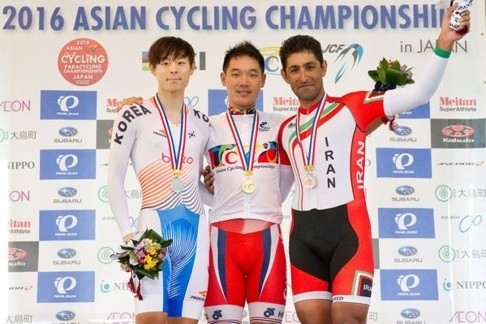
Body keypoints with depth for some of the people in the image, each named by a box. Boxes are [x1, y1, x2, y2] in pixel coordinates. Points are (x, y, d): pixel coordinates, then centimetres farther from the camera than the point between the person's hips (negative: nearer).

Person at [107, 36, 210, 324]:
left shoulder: (202, 123, 14)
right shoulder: (134, 116, 1)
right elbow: (115, 178, -1)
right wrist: (127, 232, -9)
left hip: (195, 228, 5)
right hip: (155, 224, -4)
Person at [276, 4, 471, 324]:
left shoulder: (353, 106, 3)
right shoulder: (286, 130, 18)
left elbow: (419, 94, -6)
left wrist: (443, 45, -19)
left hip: (348, 226, -4)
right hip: (303, 233, 5)